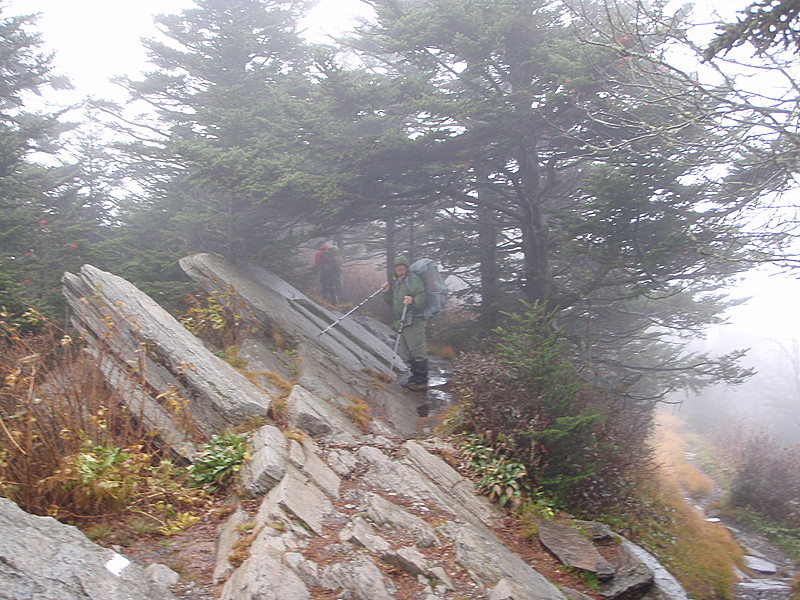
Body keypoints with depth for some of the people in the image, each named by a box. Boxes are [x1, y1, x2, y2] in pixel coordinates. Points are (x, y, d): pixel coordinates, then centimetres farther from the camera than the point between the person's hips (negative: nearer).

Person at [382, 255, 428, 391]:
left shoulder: (413, 279, -3)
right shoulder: (395, 282, 22)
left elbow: (421, 297, -15)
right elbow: (392, 303, 25)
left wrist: (413, 301, -34)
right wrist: (387, 292, 10)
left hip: (414, 321, -9)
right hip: (401, 322, 9)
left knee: (417, 351, -10)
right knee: (409, 353, 13)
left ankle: (422, 382, -8)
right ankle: (415, 378, 21)